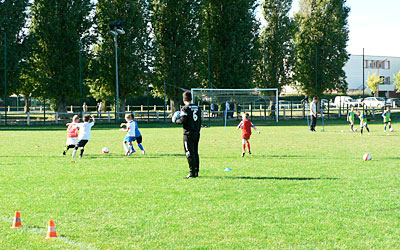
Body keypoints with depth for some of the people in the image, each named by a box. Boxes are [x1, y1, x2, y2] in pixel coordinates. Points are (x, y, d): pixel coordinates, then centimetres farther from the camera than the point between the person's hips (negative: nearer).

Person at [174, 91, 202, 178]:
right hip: (197, 133, 7)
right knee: (195, 153, 13)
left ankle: (192, 173, -7)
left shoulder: (185, 108, -11)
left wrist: (176, 120, 4)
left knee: (190, 153, -4)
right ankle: (196, 172, 15)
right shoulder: (198, 108, 10)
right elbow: (200, 121, 13)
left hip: (188, 134, -7)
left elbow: (183, 121, -16)